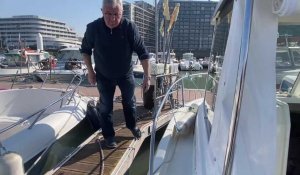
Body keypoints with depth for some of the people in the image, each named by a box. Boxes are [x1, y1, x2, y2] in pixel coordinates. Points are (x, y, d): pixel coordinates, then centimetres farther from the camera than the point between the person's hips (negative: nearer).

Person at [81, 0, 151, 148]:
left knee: (129, 101, 17)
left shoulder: (130, 27, -25)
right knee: (105, 106, 8)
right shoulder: (93, 28, -21)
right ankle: (108, 135, 28)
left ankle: (132, 125, 43)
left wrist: (147, 76, -21)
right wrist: (90, 71, -6)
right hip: (103, 76, 0)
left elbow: (143, 53, -20)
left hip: (126, 74, 0)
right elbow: (85, 50, -4)